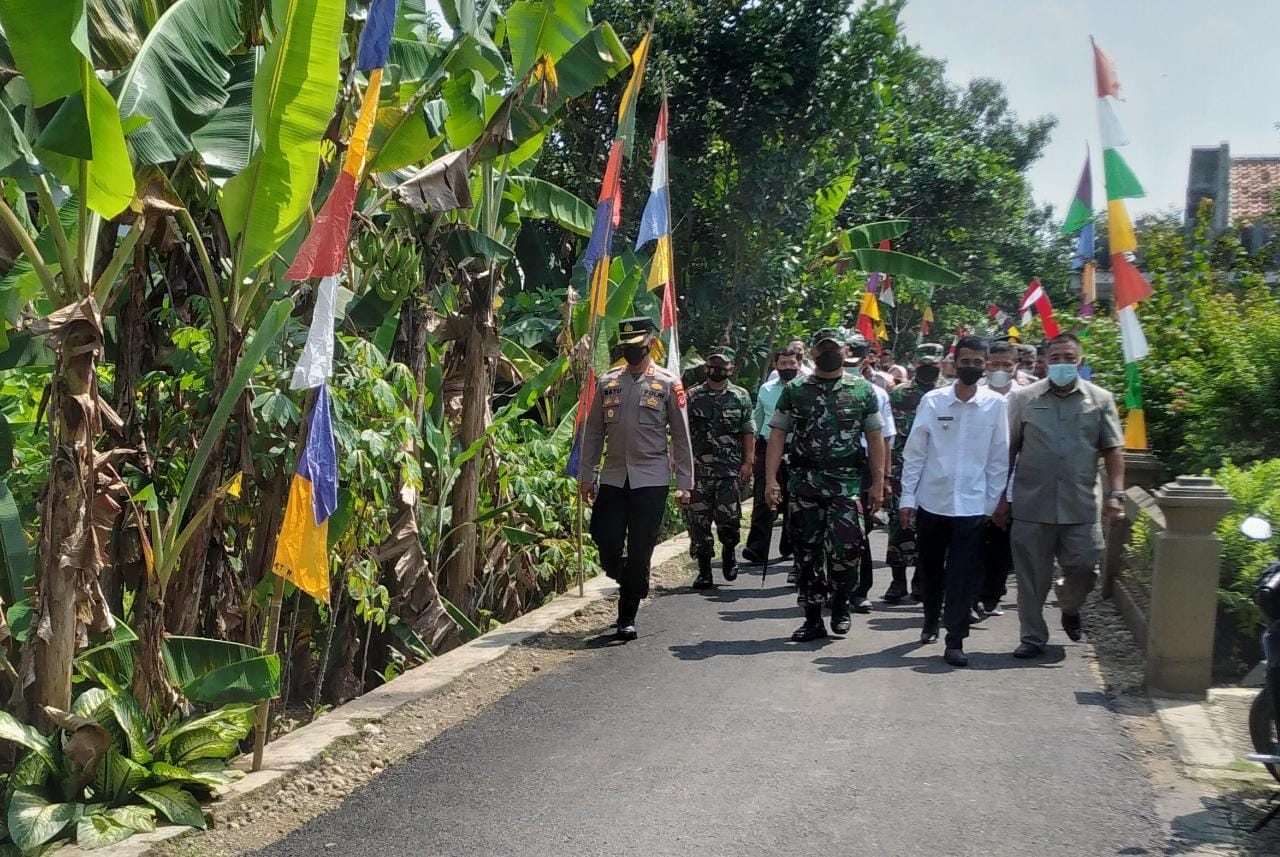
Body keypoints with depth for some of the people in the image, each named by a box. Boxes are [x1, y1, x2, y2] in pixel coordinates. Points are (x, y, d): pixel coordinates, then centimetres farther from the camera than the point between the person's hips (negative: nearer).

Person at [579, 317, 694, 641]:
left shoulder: (668, 384, 1)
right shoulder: (608, 382, 9)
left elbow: (681, 437, 2)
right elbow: (593, 432, 12)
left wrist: (685, 483, -2)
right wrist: (586, 476, 8)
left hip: (651, 480, -3)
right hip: (613, 477, 3)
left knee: (640, 551, 0)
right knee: (607, 545, -1)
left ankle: (627, 617, 13)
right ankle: (630, 586, 29)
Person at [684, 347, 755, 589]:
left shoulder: (741, 397, 8)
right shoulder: (693, 397, 7)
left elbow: (748, 433, 6)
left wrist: (748, 462, -3)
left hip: (731, 471, -1)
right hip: (698, 471, 1)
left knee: (729, 518, -7)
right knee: (698, 521, 0)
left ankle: (729, 550, 24)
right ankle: (704, 570, 10)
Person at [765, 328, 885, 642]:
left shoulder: (862, 390, 7)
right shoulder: (794, 390, 7)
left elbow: (874, 439, 7)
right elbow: (777, 436, 3)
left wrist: (878, 483, 0)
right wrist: (771, 480, -6)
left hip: (846, 481, -1)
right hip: (803, 481, 1)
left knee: (844, 546, -13)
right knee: (807, 551, 5)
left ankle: (840, 601, 15)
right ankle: (813, 619, 16)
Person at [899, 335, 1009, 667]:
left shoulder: (995, 404, -2)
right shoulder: (932, 401, -2)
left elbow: (999, 457, 1)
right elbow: (914, 452, 0)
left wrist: (993, 501, 0)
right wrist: (907, 497, -2)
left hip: (972, 504, -1)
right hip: (931, 500, 1)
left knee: (963, 576, -2)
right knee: (930, 569, 15)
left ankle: (955, 640, 5)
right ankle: (931, 621, 36)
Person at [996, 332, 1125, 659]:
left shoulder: (1100, 399, 6)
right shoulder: (1024, 398, 4)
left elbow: (1113, 450, 6)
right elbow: (1007, 451, 5)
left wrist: (1116, 494, -5)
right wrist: (1001, 497, 2)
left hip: (1081, 506, 1)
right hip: (1031, 505, 0)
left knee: (1084, 567, 2)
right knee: (1032, 576, 4)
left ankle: (1070, 608, 34)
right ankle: (1033, 636, 18)